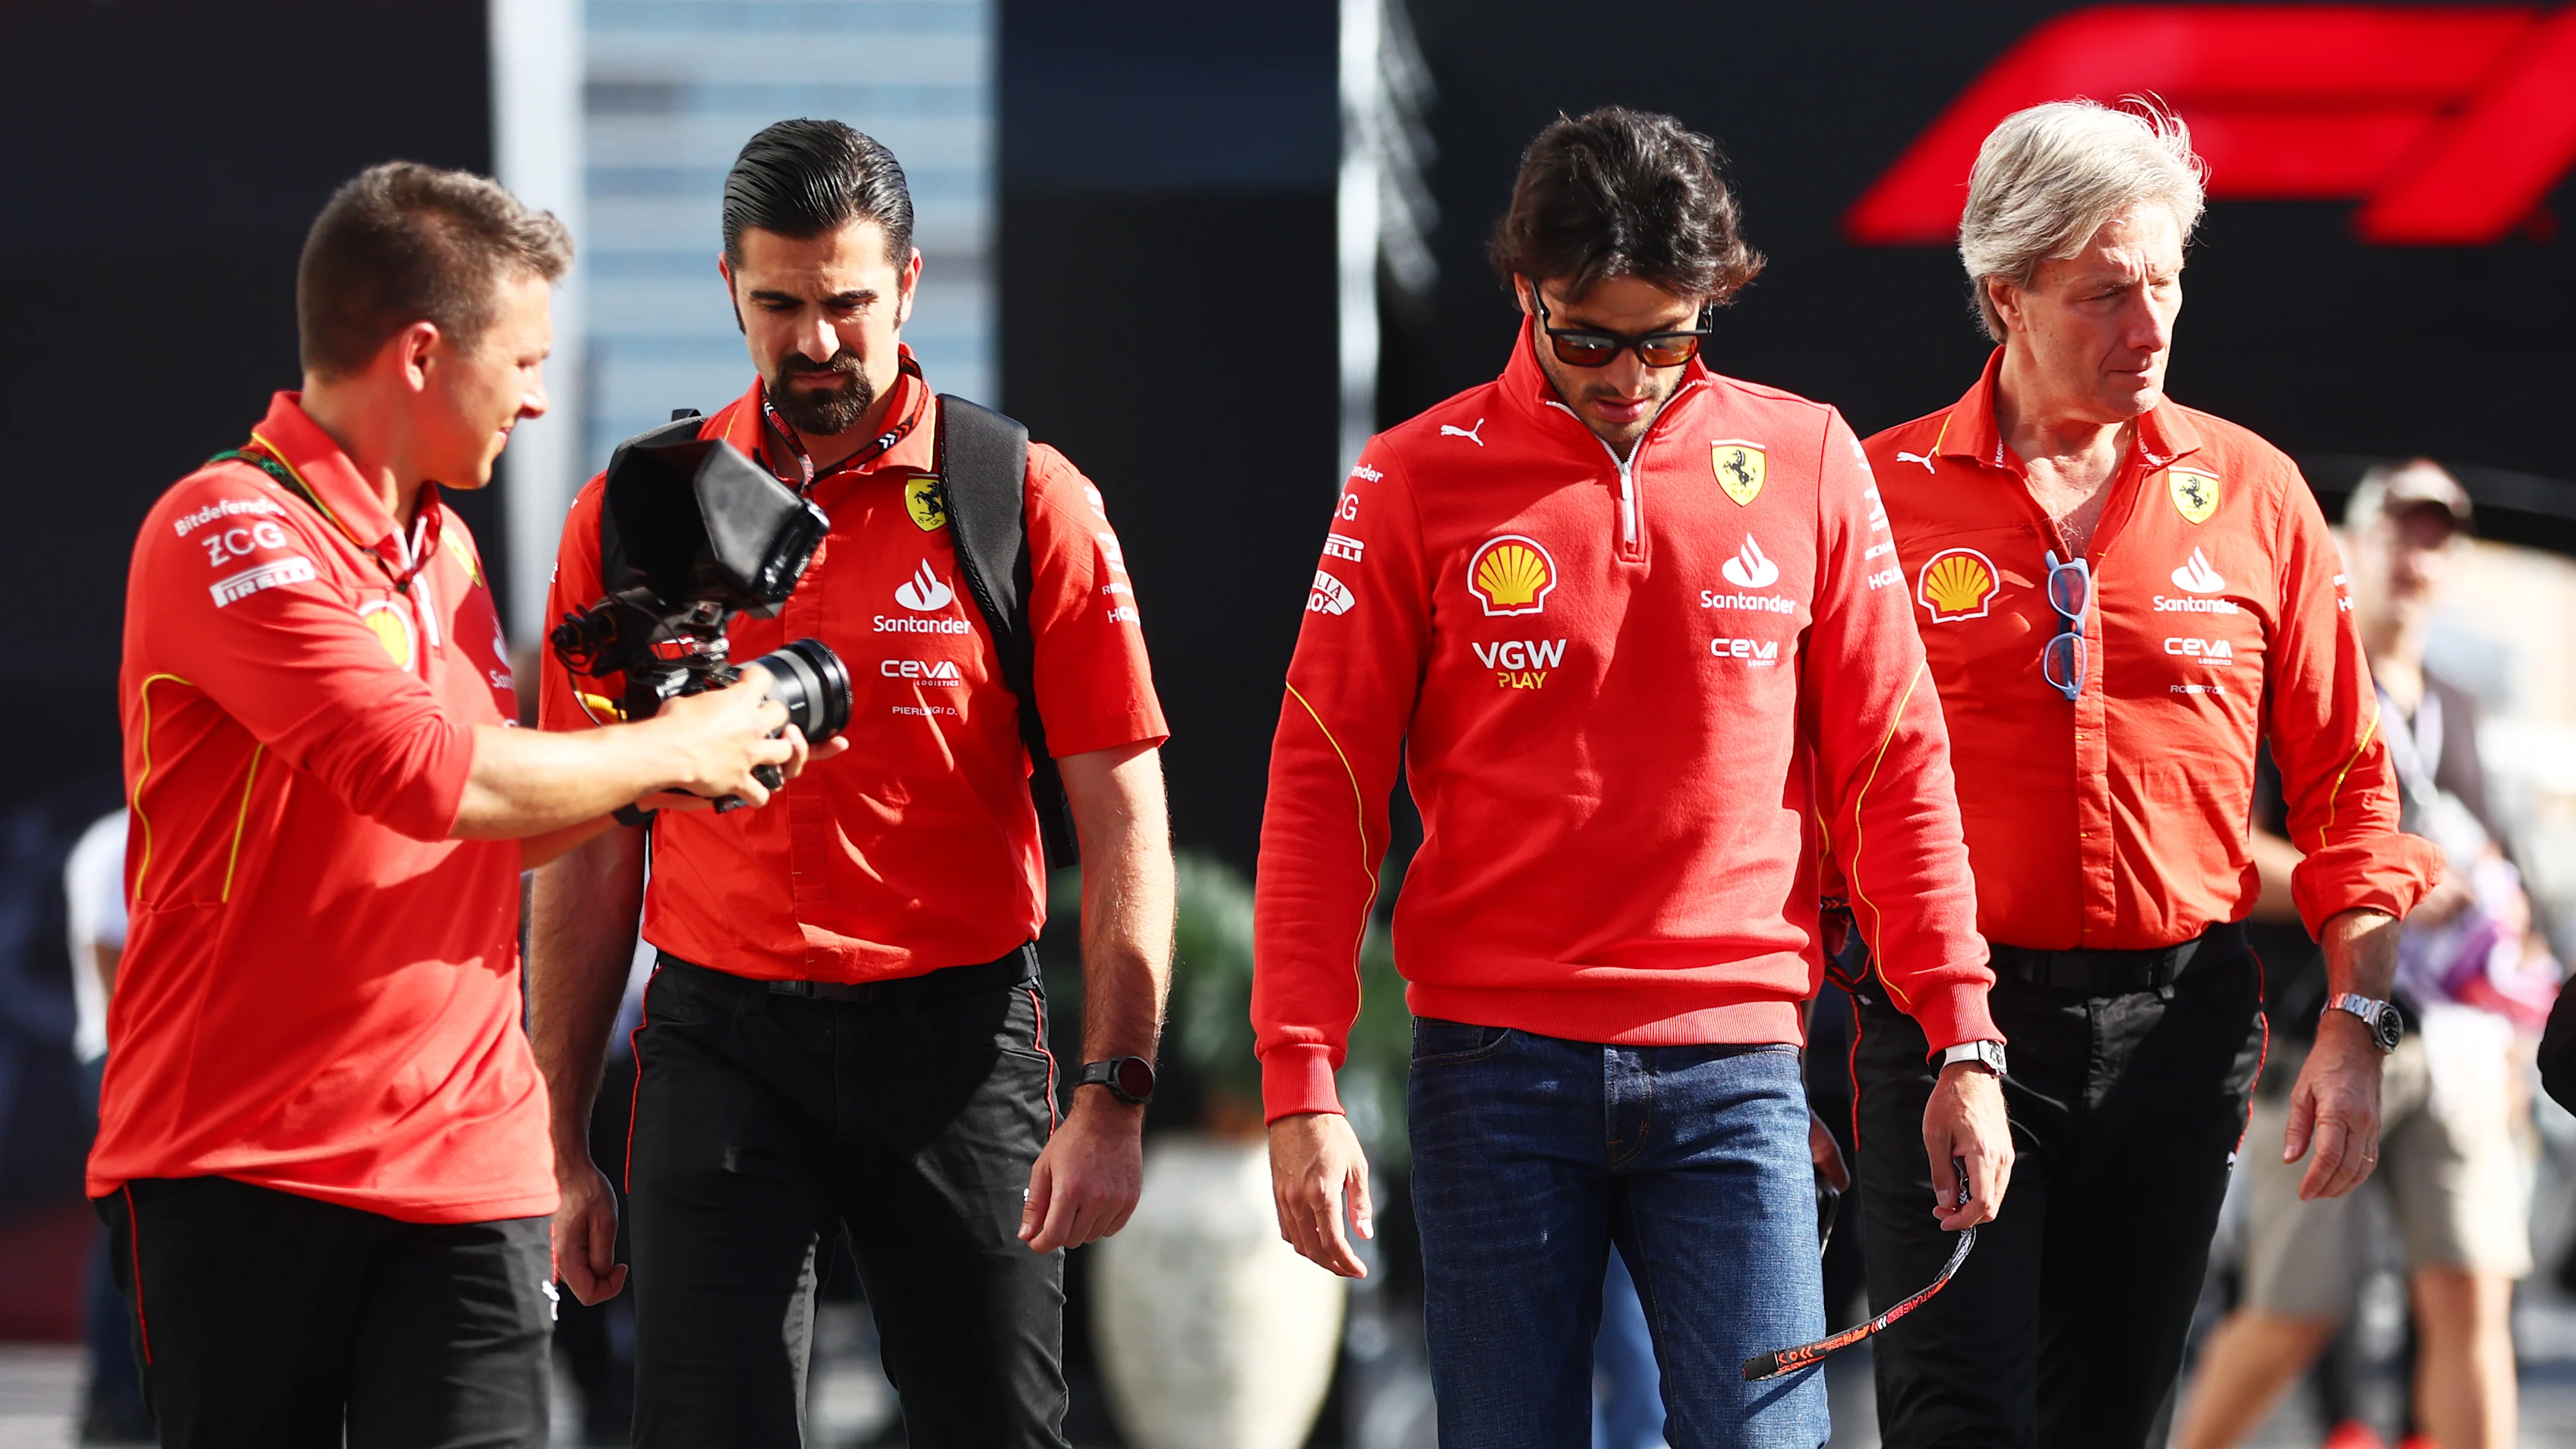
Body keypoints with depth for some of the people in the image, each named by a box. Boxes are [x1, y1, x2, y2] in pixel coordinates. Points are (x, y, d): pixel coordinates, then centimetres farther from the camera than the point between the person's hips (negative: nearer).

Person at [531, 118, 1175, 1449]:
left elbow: (1122, 818, -2)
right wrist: (562, 1145, 5)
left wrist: (1112, 1094, -11)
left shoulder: (1026, 503, -1)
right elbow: (591, 853, 8)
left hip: (957, 1036, -1)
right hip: (720, 1039, 1)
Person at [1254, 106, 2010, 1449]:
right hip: (1497, 1069, 0)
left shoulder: (1805, 461, 6)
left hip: (1731, 1070, 1)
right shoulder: (1418, 480, 2)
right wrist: (1300, 1084, -7)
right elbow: (1322, 784, 1)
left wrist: (1961, 1040, 3)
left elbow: (1892, 761, 9)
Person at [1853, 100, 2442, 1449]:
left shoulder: (2253, 495, 6)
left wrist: (2356, 1018, 1)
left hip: (2174, 1021, 2)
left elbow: (2344, 782, 10)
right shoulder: (1886, 492, 0)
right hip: (1950, 1015, -2)